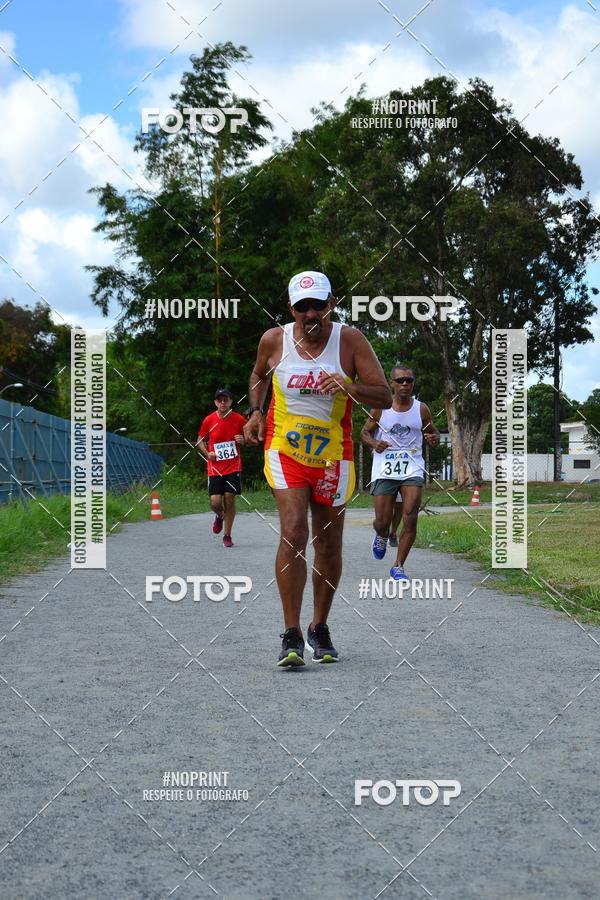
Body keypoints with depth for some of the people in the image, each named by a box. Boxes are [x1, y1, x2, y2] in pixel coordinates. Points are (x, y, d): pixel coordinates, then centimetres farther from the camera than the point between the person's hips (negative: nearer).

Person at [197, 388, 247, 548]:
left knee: (229, 499, -3)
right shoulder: (209, 420, -2)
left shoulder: (239, 419, -2)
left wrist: (243, 440, -12)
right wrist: (207, 454, -6)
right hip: (215, 468, 0)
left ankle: (227, 535, 12)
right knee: (215, 502, -7)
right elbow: (201, 440, 11)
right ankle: (219, 517, 30)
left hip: (233, 467, 0)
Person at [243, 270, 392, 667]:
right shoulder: (274, 340, -3)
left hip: (333, 454, 1)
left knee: (329, 545, 9)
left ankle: (320, 629, 28)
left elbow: (385, 397, -12)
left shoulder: (350, 341, -9)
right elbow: (259, 374, 20)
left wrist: (350, 387, -30)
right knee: (294, 533, -18)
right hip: (285, 449, -1)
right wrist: (255, 412, 4)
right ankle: (291, 635, -13)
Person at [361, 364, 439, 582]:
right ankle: (381, 536, 39)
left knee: (410, 518, -11)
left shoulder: (421, 409, 2)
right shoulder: (381, 408, -1)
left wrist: (434, 438, -10)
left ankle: (398, 566, 2)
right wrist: (374, 443, -14)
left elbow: (433, 431, 15)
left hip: (412, 468, 1)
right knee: (383, 520, 0)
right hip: (385, 469, -1)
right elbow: (365, 432, 8)